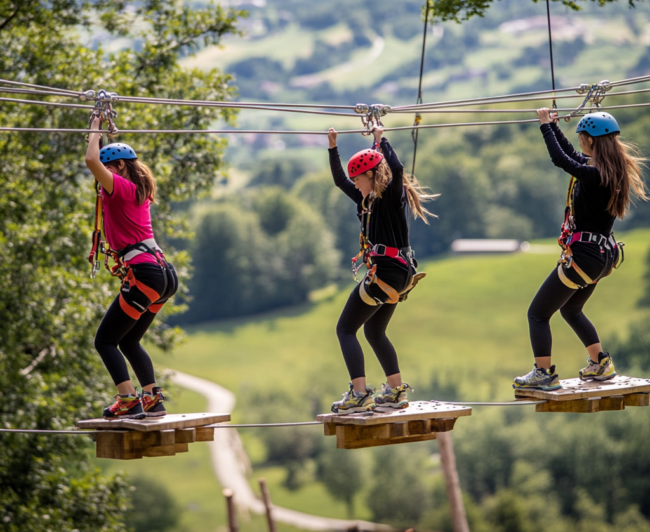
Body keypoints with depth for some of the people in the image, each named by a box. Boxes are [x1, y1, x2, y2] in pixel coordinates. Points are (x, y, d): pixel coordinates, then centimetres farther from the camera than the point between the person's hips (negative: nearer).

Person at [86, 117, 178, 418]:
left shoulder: (122, 188, -8)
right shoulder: (140, 191, 18)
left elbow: (91, 161, -22)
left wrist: (96, 130, -6)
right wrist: (101, 133, 33)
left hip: (144, 273, -10)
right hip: (163, 274, 10)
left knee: (105, 340, -4)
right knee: (129, 341, 20)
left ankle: (128, 401, -15)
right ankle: (153, 400, 15)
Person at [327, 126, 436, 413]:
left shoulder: (391, 196, -10)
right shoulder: (367, 200, 14)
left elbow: (397, 169, -30)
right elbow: (339, 180, 24)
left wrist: (380, 140, -19)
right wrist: (333, 148, 15)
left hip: (386, 272, -10)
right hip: (394, 275, 10)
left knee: (345, 329, -8)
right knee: (374, 332, 22)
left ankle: (359, 394, -17)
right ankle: (396, 392, 25)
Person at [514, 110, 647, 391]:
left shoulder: (594, 176, -24)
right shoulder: (611, 170, 3)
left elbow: (560, 159, -21)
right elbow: (572, 156, 19)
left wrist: (545, 125, -8)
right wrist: (553, 126, 26)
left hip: (582, 256, -10)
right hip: (601, 255, 10)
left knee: (538, 314, 0)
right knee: (571, 309, 30)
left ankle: (543, 374, -1)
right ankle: (600, 364, 32)